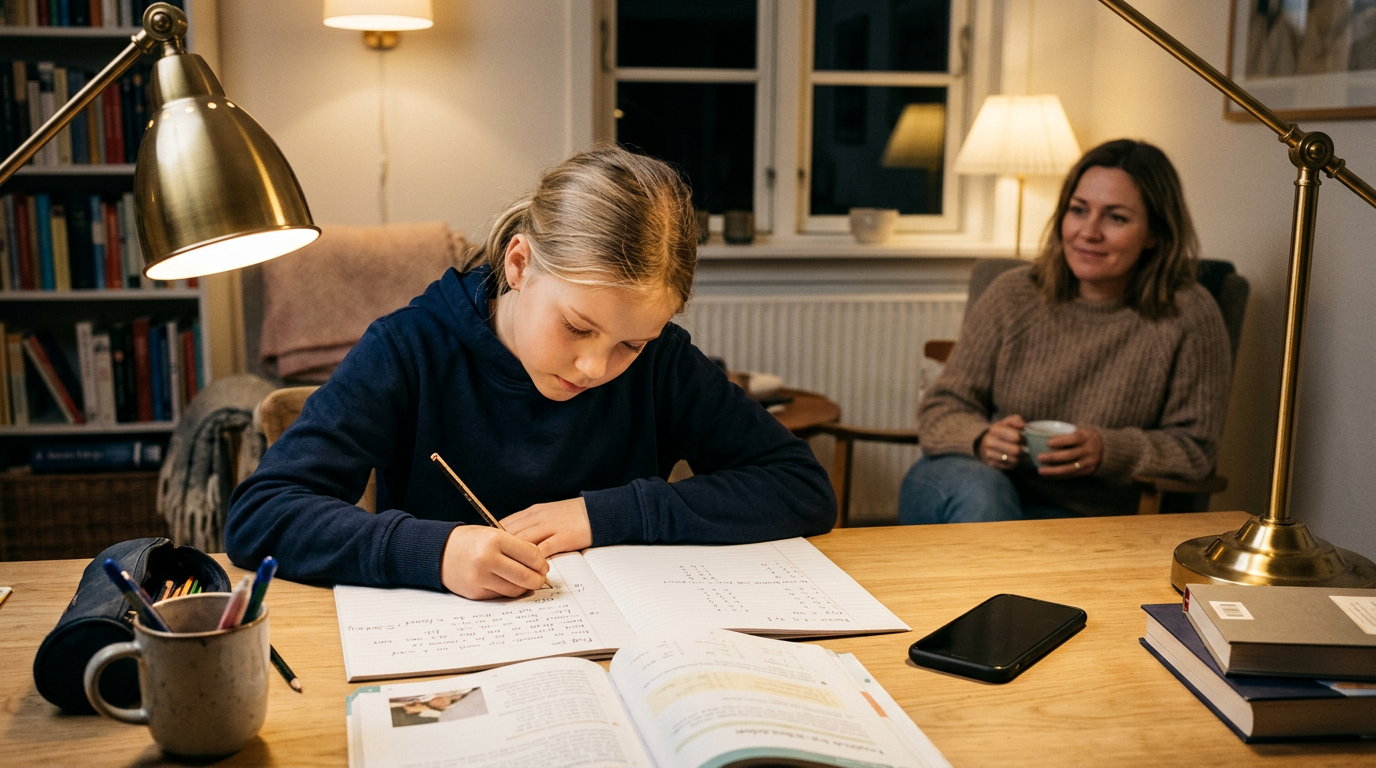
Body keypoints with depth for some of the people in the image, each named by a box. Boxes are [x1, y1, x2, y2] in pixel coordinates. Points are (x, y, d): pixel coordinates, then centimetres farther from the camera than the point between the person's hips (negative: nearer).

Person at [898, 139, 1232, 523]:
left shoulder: (1188, 316, -4)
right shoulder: (1013, 294, 2)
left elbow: (1194, 447, 1)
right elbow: (942, 404, 6)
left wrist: (1109, 451, -18)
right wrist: (981, 440, -18)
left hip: (1085, 516, -1)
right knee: (979, 492, -35)